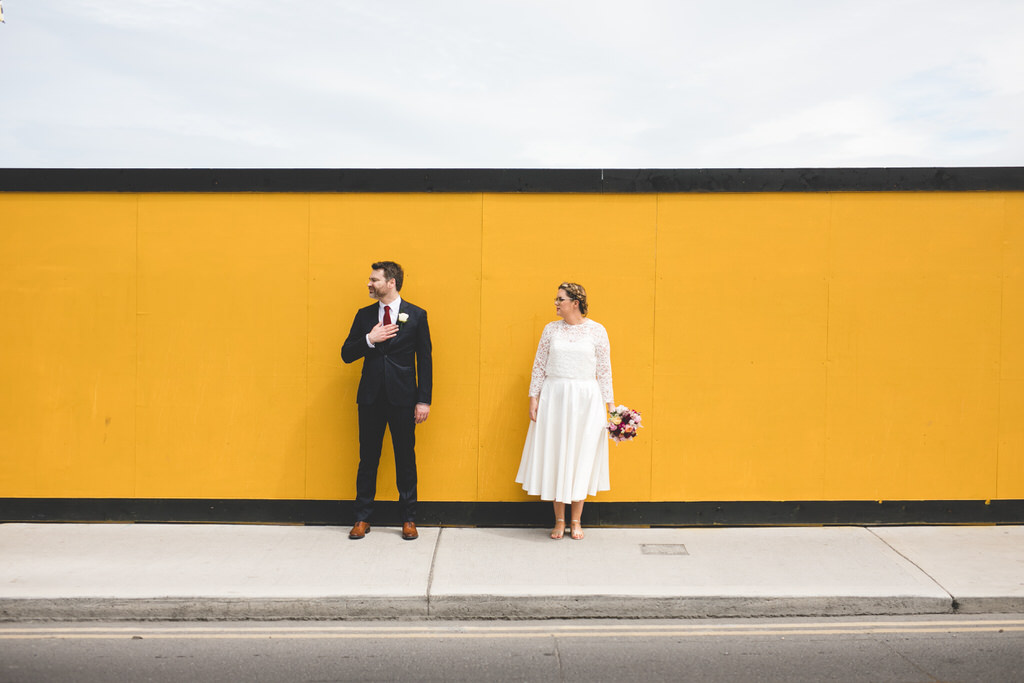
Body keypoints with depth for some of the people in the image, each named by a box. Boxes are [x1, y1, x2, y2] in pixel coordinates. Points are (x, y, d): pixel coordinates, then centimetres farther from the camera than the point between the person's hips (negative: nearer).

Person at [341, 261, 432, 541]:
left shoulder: (416, 315, 0)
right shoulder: (364, 315, 8)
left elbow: (425, 360, 0)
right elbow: (346, 354, 7)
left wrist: (424, 400, -6)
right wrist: (369, 339, -12)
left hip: (402, 397, -2)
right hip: (370, 397, 2)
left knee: (406, 459, 4)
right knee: (368, 458, 7)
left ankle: (408, 519, 16)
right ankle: (362, 519, 17)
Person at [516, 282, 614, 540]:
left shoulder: (597, 331, -1)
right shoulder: (551, 329, 5)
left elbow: (604, 371, 1)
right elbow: (539, 365, 7)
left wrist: (609, 404, -1)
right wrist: (534, 397, 1)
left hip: (585, 400, -1)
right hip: (554, 397, 2)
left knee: (581, 455, 4)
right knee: (555, 454, 4)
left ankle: (576, 520, 16)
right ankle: (559, 520, 16)